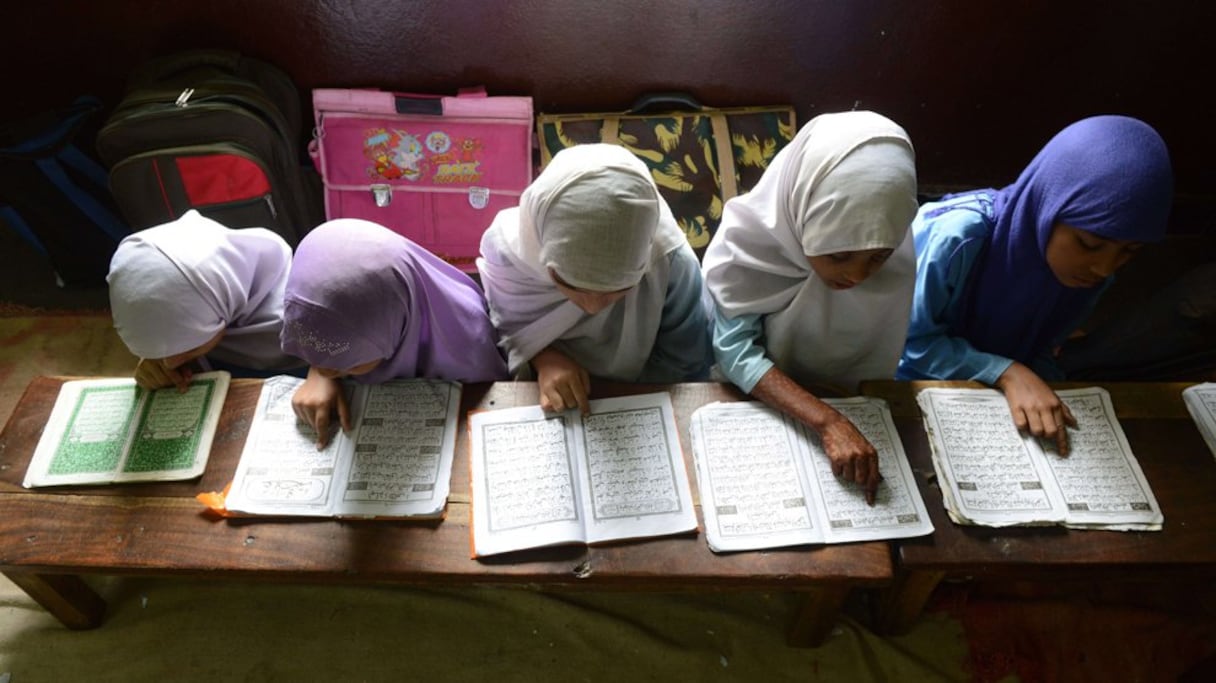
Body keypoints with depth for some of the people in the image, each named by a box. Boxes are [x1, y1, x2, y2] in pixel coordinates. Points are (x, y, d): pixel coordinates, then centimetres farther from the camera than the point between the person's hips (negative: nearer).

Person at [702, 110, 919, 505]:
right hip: (756, 403, -2)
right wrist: (828, 423, -36)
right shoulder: (747, 240, -28)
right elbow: (736, 351, -27)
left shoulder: (898, 258, -20)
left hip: (849, 404, 2)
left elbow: (877, 369, -9)